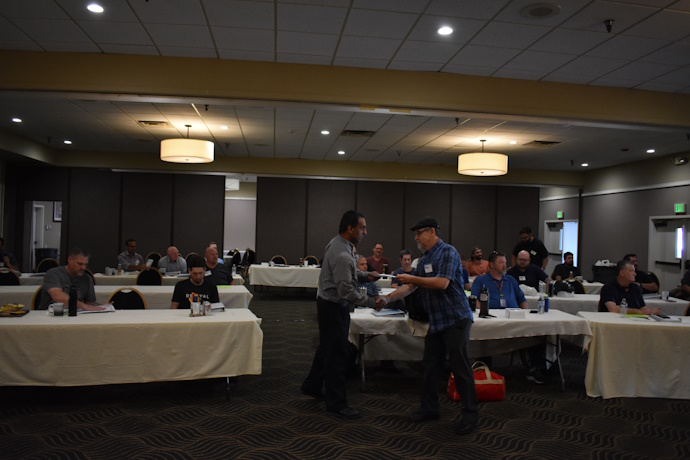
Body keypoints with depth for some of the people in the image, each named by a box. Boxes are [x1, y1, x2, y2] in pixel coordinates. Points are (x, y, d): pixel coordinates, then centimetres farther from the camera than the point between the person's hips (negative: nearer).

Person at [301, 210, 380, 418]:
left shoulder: (338, 243, 5)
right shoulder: (342, 255, -27)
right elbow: (346, 290, -28)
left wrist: (365, 275, 4)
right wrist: (371, 302, -22)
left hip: (329, 303, 10)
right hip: (334, 307, -10)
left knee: (327, 347, 21)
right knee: (337, 353, -1)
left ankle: (311, 385, 36)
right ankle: (336, 402, 9)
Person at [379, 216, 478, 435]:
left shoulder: (448, 252, -13)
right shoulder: (424, 259, 12)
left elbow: (442, 283, -24)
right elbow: (410, 287, 14)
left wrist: (412, 278, -18)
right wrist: (388, 298, 4)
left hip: (455, 319, -8)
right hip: (436, 320, 9)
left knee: (460, 367, -2)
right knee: (430, 365, 12)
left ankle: (470, 414, 9)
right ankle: (430, 408, 24)